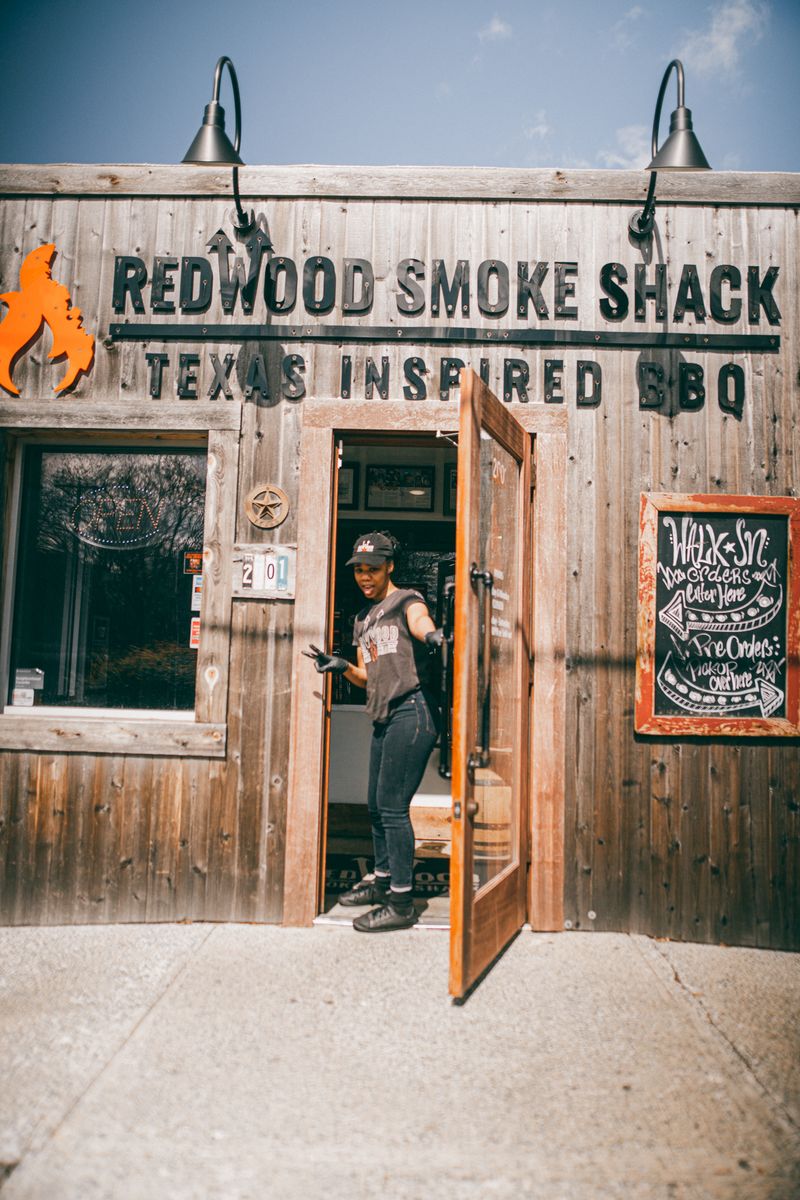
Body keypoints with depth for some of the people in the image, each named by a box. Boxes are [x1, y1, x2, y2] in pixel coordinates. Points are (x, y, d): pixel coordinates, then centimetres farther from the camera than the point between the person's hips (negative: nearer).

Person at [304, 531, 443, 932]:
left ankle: (401, 903, 0)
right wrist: (341, 667, 0)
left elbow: (421, 622, -27)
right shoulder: (363, 619, 20)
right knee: (376, 804, 15)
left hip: (411, 711, -8)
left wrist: (431, 635, -50)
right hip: (384, 718, 9)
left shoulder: (405, 601, -2)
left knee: (392, 804, -9)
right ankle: (381, 881, 33)